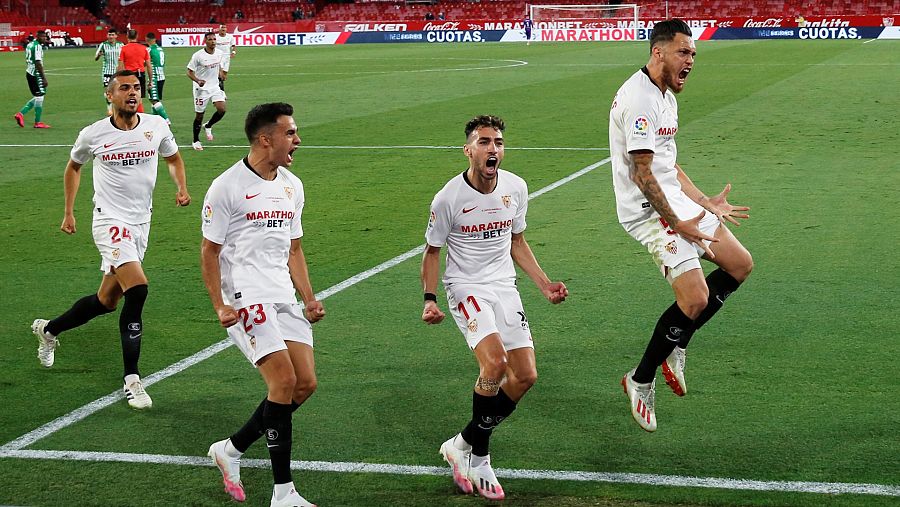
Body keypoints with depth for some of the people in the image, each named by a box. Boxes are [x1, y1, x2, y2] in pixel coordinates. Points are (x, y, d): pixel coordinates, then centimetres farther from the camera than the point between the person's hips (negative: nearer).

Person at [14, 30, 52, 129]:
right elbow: (38, 63, -20)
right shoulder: (38, 46, -15)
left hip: (29, 73, 9)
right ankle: (37, 122, 1)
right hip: (36, 74, -9)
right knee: (39, 97, -2)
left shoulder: (29, 45, 14)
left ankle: (21, 113, 11)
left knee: (37, 97, 17)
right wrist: (44, 78, -19)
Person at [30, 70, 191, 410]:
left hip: (141, 224, 5)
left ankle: (49, 329, 40)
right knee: (137, 287, -25)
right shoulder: (93, 134, -5)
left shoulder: (157, 127, 0)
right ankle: (131, 379, -18)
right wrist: (68, 212, 14)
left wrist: (181, 188, 0)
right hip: (110, 220, -5)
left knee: (106, 301, 12)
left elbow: (173, 159, 19)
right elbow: (73, 167, 14)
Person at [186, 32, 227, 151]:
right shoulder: (198, 56, -16)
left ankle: (208, 126, 17)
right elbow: (189, 72, -12)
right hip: (201, 88, -4)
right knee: (199, 115, 2)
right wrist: (198, 81, -29)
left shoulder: (219, 53, 1)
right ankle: (196, 141, 18)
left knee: (222, 109, -12)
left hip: (214, 87, 5)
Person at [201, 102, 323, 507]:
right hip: (246, 297, -7)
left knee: (305, 384, 0)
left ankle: (230, 450, 17)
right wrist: (221, 307, -13)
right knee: (284, 382, -16)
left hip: (284, 298, 8)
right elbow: (209, 251, -4)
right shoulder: (227, 187, -8)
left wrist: (309, 299, 11)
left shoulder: (292, 186, 13)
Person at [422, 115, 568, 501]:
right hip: (466, 288, -6)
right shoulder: (448, 198, -14)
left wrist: (544, 284, 10)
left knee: (525, 376, -1)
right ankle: (476, 454, -7)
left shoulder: (516, 188, 0)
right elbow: (432, 252, -2)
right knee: (494, 363, -27)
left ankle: (465, 444, 16)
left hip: (504, 287, 6)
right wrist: (429, 300, -15)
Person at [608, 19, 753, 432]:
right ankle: (640, 381, 3)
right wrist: (678, 224, -21)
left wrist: (707, 203, 20)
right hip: (648, 210, -11)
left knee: (740, 264, 10)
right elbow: (641, 174, -23)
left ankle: (674, 347, 15)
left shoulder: (665, 96, 15)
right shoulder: (639, 99, -19)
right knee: (696, 299, -16)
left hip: (674, 200, 11)